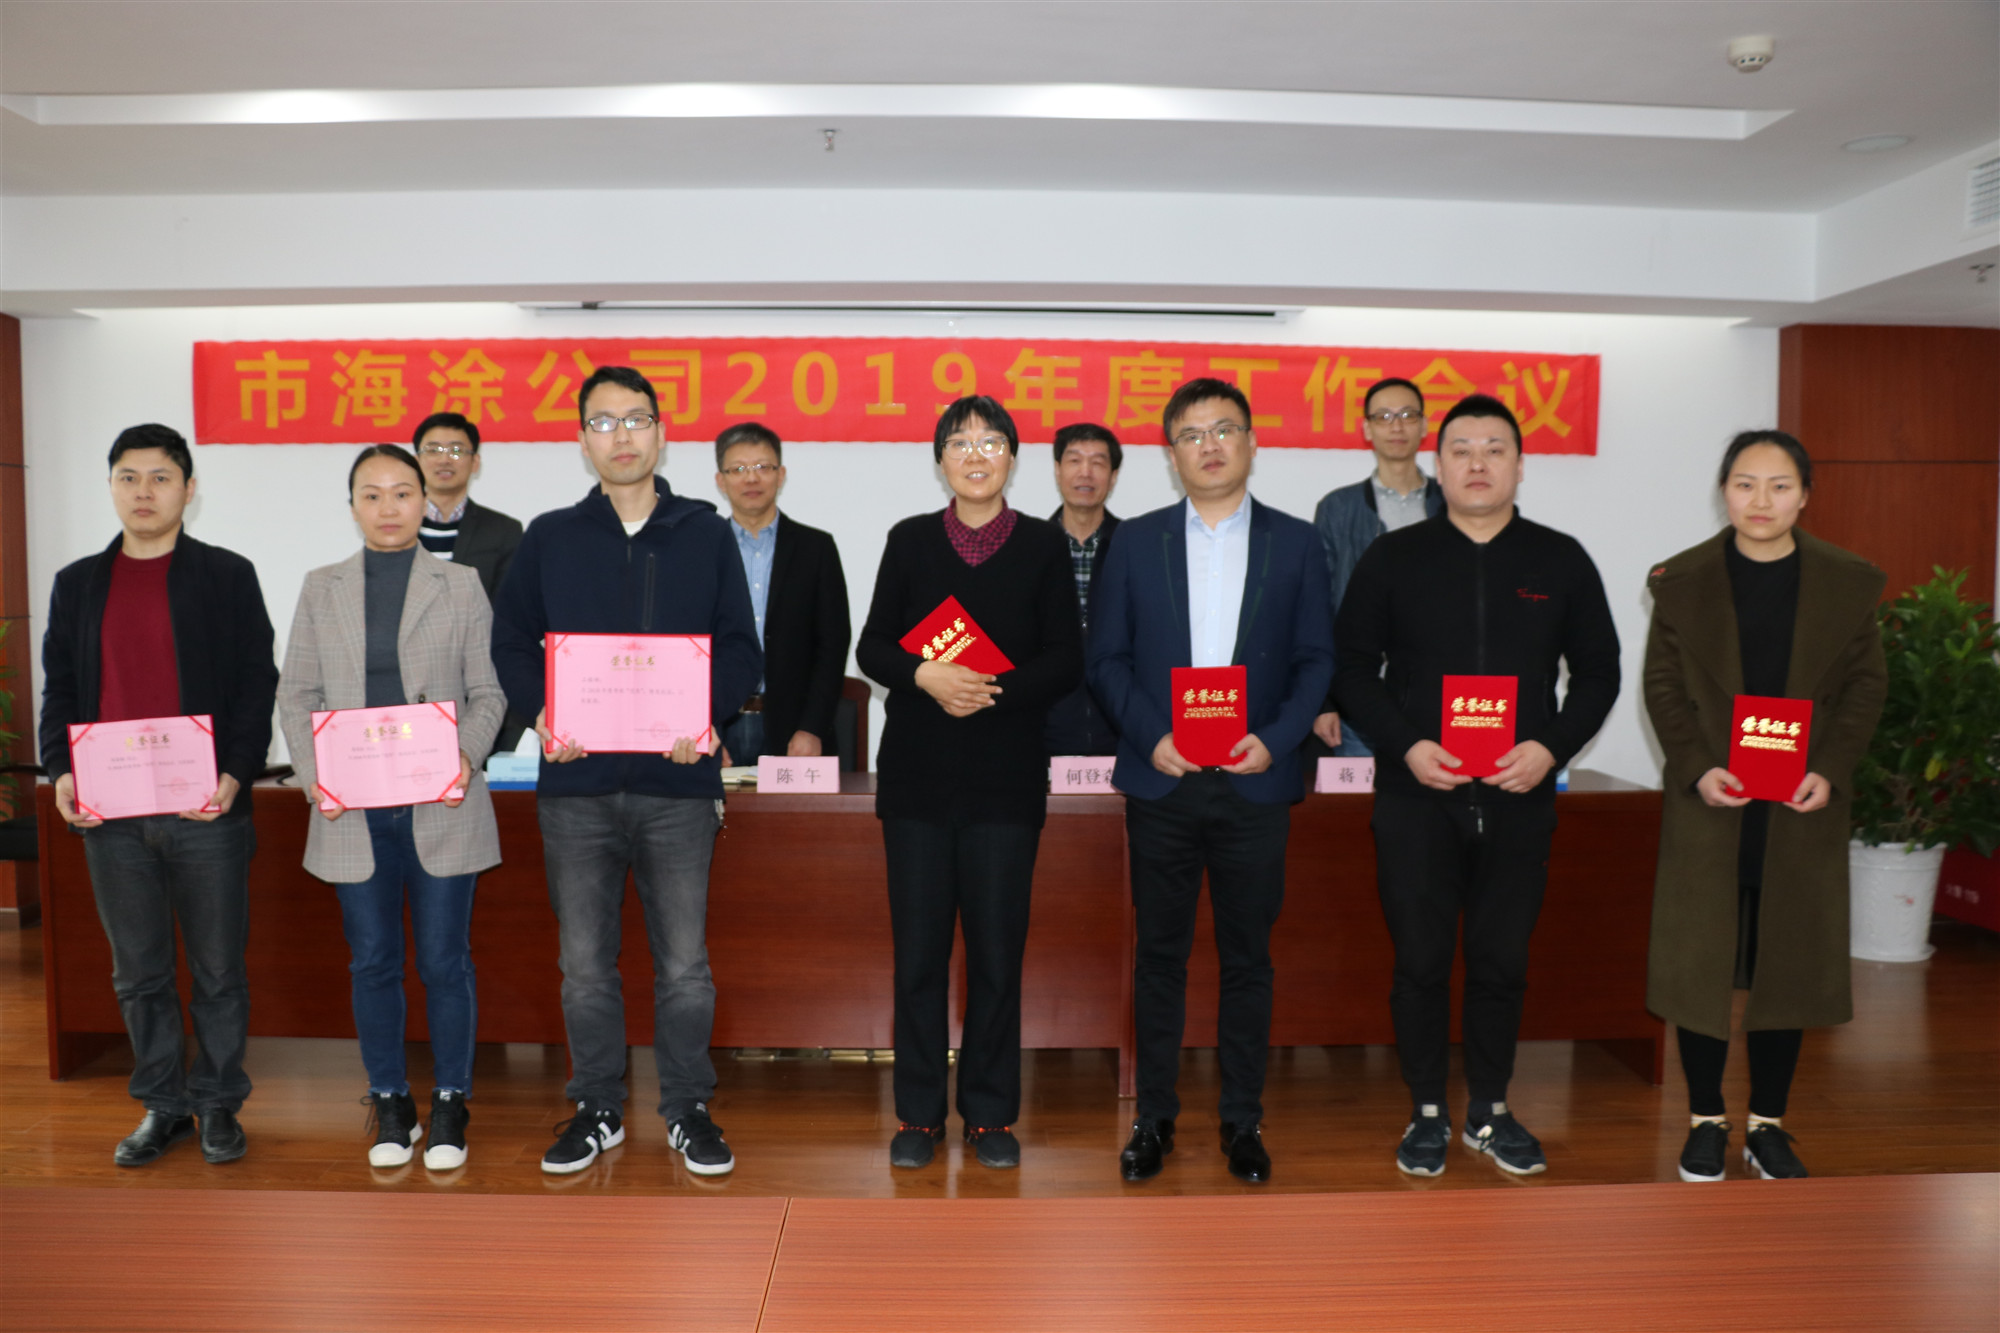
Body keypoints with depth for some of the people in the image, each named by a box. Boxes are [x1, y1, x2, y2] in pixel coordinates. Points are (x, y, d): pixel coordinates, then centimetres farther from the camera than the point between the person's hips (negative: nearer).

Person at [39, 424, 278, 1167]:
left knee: (218, 969, 5)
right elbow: (59, 687, 13)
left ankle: (218, 1105, 19)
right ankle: (162, 1107, 24)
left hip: (207, 809, -3)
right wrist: (60, 771, -3)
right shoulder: (77, 584, 13)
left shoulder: (228, 576, 3)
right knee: (138, 972, 11)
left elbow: (258, 683, -1)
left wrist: (236, 775, -13)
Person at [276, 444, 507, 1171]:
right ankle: (389, 1104, 25)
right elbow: (296, 694, 8)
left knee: (445, 962, 4)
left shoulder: (460, 585, 5)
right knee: (373, 963, 10)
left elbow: (489, 692, 2)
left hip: (441, 806, -2)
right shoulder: (321, 589, 10)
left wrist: (465, 757, -16)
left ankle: (450, 1104, 19)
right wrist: (314, 774, -8)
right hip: (354, 811, 2)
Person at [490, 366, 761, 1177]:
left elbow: (741, 647, 5)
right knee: (584, 965, 9)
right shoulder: (549, 538, 10)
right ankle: (598, 1108, 25)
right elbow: (511, 642, 9)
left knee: (685, 964, 5)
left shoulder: (705, 534, 8)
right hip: (576, 783, 1)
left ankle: (688, 1109, 21)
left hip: (677, 781, -1)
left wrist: (706, 714, -13)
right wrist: (540, 713, -10)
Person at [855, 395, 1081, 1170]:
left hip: (1006, 776, -1)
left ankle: (990, 1115, 17)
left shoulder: (1043, 547, 5)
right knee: (918, 948, 4)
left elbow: (1066, 662, 0)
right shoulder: (910, 541, 8)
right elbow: (871, 648, 5)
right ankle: (919, 1113, 17)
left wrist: (992, 692, -15)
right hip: (918, 772, 1)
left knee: (997, 949, 3)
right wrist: (924, 677, -15)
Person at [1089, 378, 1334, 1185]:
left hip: (1254, 784, 0)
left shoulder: (1294, 542, 6)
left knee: (1247, 958, 8)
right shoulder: (1137, 542, 6)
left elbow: (1315, 659, 4)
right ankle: (1154, 1118, 20)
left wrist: (1275, 740, -11)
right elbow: (1108, 658, 4)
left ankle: (1242, 1120, 21)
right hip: (1161, 782, 0)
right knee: (1159, 955, 7)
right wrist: (1150, 738, -10)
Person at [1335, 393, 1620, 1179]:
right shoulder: (1392, 559, 2)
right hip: (1415, 794, -1)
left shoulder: (1561, 562, 5)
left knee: (1502, 960, 10)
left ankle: (1489, 1113, 26)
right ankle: (1427, 1113, 21)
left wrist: (1551, 746, -9)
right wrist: (1406, 746, -13)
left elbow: (1598, 673, 7)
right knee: (1420, 960, 5)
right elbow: (1353, 669, 1)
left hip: (1519, 798, 1)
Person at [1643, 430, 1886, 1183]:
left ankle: (1768, 1124, 22)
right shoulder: (1683, 580, 0)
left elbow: (1867, 684, 4)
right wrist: (1698, 767, -13)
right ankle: (1705, 1121, 18)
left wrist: (1829, 770, -10)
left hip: (1804, 809, 1)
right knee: (1699, 962, 2)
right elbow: (1662, 684, 1)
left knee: (1788, 964, 7)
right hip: (1710, 805, -1)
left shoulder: (1848, 583, 3)